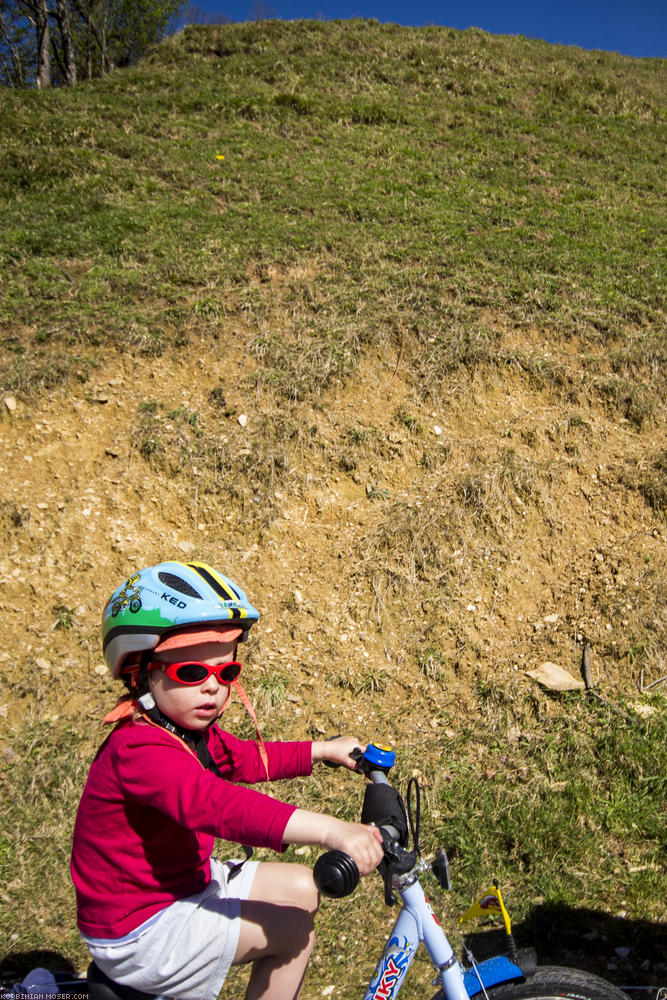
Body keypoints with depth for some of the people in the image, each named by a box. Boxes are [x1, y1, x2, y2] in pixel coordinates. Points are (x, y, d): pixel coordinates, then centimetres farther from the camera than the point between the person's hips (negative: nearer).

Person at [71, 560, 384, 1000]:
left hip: (184, 883, 9)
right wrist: (330, 831, -54)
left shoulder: (194, 732, 0)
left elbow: (249, 759, 14)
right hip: (139, 934, -9)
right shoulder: (139, 749, -32)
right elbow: (220, 805, -46)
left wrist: (325, 749, 14)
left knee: (301, 888, 13)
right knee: (294, 929, -12)